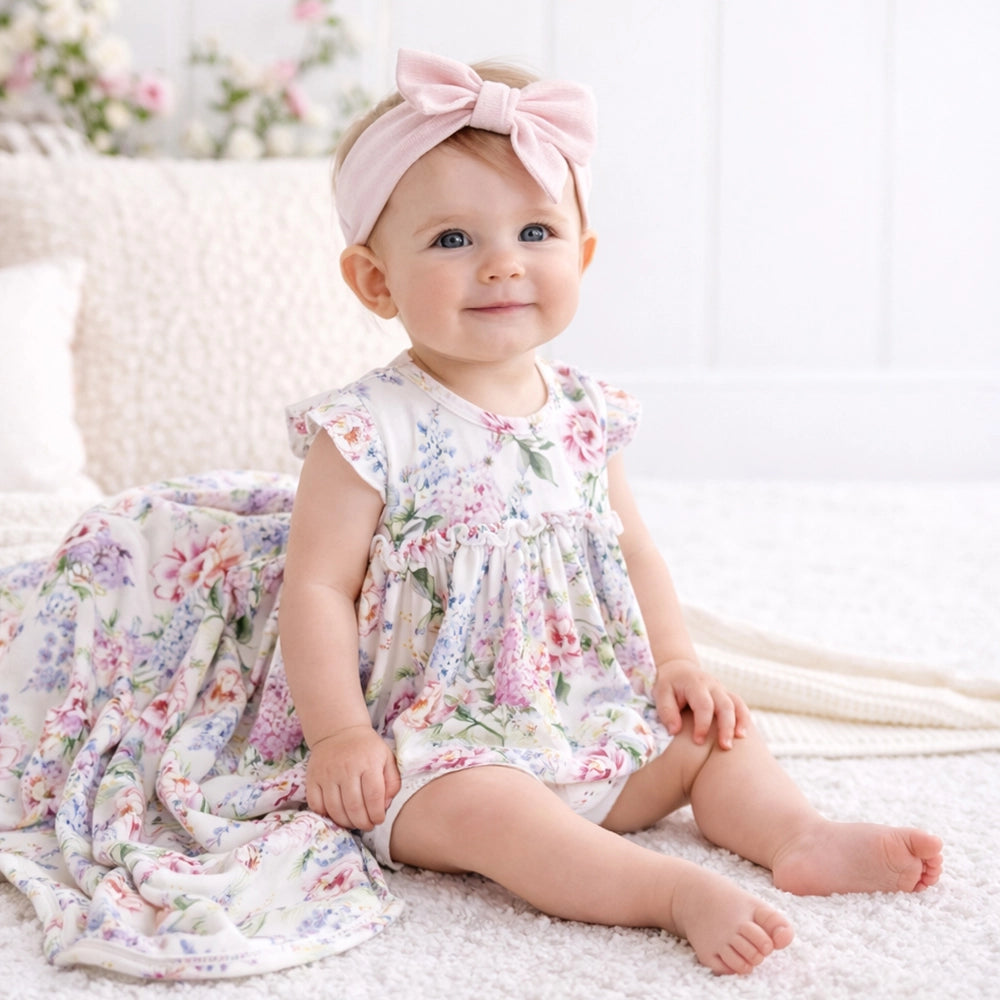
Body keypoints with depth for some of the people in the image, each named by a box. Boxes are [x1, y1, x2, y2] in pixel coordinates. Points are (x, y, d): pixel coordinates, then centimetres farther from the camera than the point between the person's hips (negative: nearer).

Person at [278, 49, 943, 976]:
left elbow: (631, 548, 16)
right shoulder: (372, 430, -13)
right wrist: (338, 736, -16)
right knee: (487, 807, -34)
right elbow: (317, 590, -12)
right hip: (441, 742, -7)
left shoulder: (582, 413, 5)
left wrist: (677, 664, 7)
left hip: (597, 717, 7)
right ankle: (680, 891, -40)